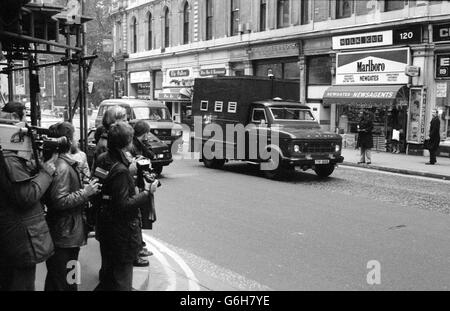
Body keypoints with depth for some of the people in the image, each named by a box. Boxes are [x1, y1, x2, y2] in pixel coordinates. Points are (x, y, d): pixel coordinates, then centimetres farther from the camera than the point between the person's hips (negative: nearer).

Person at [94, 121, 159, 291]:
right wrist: (147, 193, -17)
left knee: (108, 274, 26)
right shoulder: (120, 170, -27)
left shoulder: (103, 159, 0)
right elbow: (124, 205, -26)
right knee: (121, 278, 6)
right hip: (121, 232, -9)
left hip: (105, 228, 9)